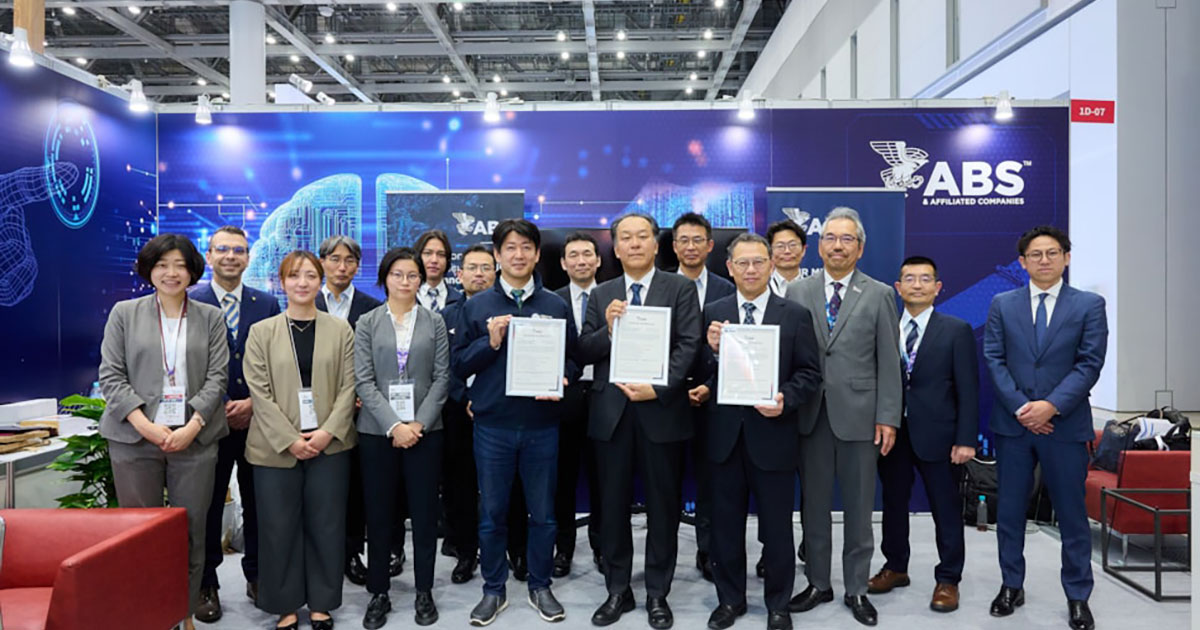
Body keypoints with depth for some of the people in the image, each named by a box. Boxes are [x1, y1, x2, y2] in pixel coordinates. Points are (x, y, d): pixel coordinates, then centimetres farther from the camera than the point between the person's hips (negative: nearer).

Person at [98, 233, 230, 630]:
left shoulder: (211, 318, 10)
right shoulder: (124, 313, 8)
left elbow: (216, 377, 3)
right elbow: (111, 375, 2)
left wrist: (192, 426, -10)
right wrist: (146, 425, -10)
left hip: (194, 438, 0)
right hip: (135, 437, 0)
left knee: (192, 531, 2)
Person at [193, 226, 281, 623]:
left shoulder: (267, 304, 6)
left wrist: (254, 403, -8)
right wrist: (218, 408, -10)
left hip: (257, 421, 2)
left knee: (258, 503, 10)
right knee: (208, 506, 8)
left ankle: (257, 577, 24)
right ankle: (206, 585, 21)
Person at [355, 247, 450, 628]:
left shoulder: (434, 322, 5)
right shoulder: (367, 324, 4)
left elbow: (441, 378, 1)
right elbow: (364, 381, -3)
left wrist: (419, 423, -11)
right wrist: (394, 425, -13)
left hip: (424, 429, 0)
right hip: (377, 430, 0)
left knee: (424, 513, 5)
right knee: (379, 515, 6)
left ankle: (424, 592, 19)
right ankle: (379, 593, 20)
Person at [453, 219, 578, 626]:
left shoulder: (556, 306, 5)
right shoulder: (476, 307, 2)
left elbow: (573, 359, 7)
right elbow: (460, 364, 1)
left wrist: (562, 381, -13)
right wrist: (490, 342, -15)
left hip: (542, 424, 1)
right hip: (493, 425, 0)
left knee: (543, 513, 11)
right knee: (492, 513, 10)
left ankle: (540, 587, 28)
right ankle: (493, 590, 27)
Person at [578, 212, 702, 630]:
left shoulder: (680, 288, 2)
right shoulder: (601, 295, 11)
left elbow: (689, 345, -7)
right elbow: (583, 354, 4)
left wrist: (660, 388, -19)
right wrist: (607, 330, -15)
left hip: (662, 411, -2)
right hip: (611, 413, 3)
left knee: (663, 508, 8)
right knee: (613, 507, 10)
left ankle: (657, 594, 23)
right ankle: (617, 591, 25)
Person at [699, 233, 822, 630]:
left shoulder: (795, 315, -1)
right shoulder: (713, 313, 3)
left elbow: (810, 373, -2)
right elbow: (702, 375, 1)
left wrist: (786, 399, -19)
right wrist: (712, 350, -19)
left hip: (772, 433, -2)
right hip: (725, 433, 2)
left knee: (776, 526, 10)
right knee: (726, 524, 14)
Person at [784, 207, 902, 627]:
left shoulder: (879, 295, 2)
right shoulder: (797, 292, 5)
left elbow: (889, 362, 0)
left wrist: (888, 418, -5)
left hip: (859, 415, -1)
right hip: (811, 414, 2)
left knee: (858, 508, 8)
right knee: (814, 505, 10)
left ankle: (857, 590, 22)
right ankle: (817, 583, 24)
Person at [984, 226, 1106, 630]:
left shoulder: (1089, 305, 2)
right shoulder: (1002, 305, 6)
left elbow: (1090, 364, -5)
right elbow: (994, 360, 0)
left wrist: (1051, 406, -16)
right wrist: (1020, 407, -11)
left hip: (1066, 424, -1)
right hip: (1013, 423, 2)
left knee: (1072, 513, 7)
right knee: (1009, 510, 9)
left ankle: (1078, 597, 21)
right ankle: (1012, 586, 23)